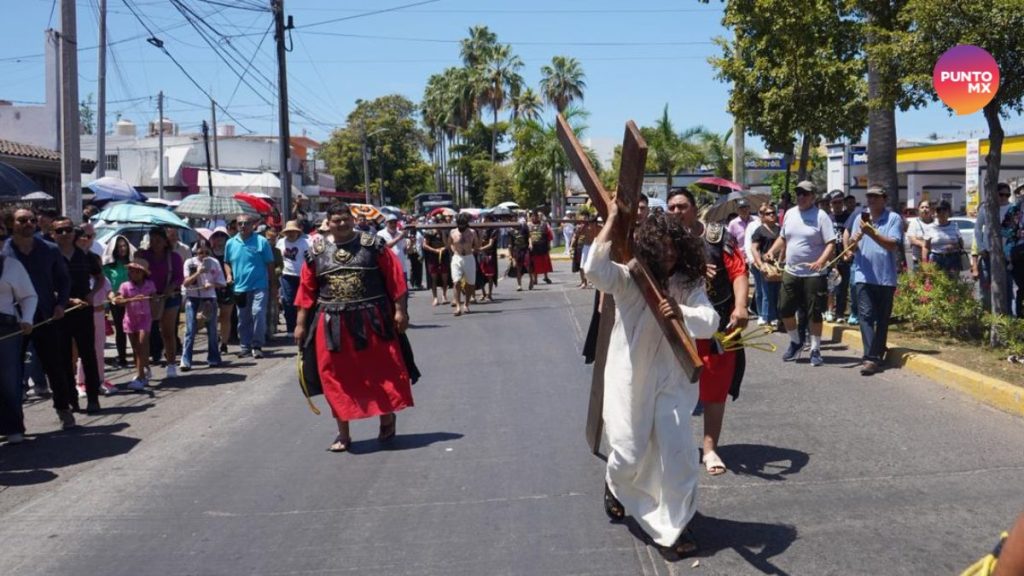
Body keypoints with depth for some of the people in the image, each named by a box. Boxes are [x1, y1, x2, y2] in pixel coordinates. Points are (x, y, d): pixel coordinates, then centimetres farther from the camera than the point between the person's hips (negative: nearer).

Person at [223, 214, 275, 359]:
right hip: (240, 287, 4)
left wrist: (270, 281, 1)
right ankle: (245, 346, 21)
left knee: (258, 313, -15)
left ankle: (257, 346, -4)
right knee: (243, 319, 10)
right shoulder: (231, 243, 9)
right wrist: (228, 275, 4)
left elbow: (270, 263, 2)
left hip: (259, 286, -4)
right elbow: (227, 262, 21)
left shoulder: (261, 241, -3)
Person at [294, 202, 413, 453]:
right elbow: (307, 289, 6)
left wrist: (400, 310, -7)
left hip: (371, 320, -1)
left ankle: (387, 419, 28)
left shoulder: (372, 244, -1)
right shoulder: (316, 251, 5)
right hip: (333, 324, 2)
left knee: (383, 371, 5)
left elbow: (394, 278, -2)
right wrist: (301, 324, 4)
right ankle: (343, 433, 17)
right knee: (338, 377, 5)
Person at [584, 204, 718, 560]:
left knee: (678, 452, -4)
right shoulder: (627, 279, -11)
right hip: (630, 379, -2)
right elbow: (593, 269, -30)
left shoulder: (688, 284, -4)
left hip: (672, 381, 2)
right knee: (629, 456, 7)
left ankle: (673, 528, 13)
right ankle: (615, 485, 45)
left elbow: (709, 323, -16)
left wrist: (681, 313, -38)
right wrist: (612, 222, -24)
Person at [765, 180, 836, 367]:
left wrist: (820, 262, -28)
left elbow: (831, 244, -14)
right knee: (785, 309, 9)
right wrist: (771, 251, 2)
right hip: (790, 272, 6)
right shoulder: (790, 214, 8)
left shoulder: (821, 216, -10)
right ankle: (796, 341, 31)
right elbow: (783, 238, 19)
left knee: (814, 313, 2)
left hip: (813, 274, -5)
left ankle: (815, 349, 15)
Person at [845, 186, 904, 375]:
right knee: (866, 316, -10)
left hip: (886, 277, -2)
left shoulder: (894, 219, -1)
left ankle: (877, 356, 15)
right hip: (864, 276, 2)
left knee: (882, 319, 7)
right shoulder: (860, 218, 12)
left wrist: (872, 233, -23)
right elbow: (852, 247, 13)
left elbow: (893, 245, -14)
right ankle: (871, 357, -16)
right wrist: (854, 241, -10)